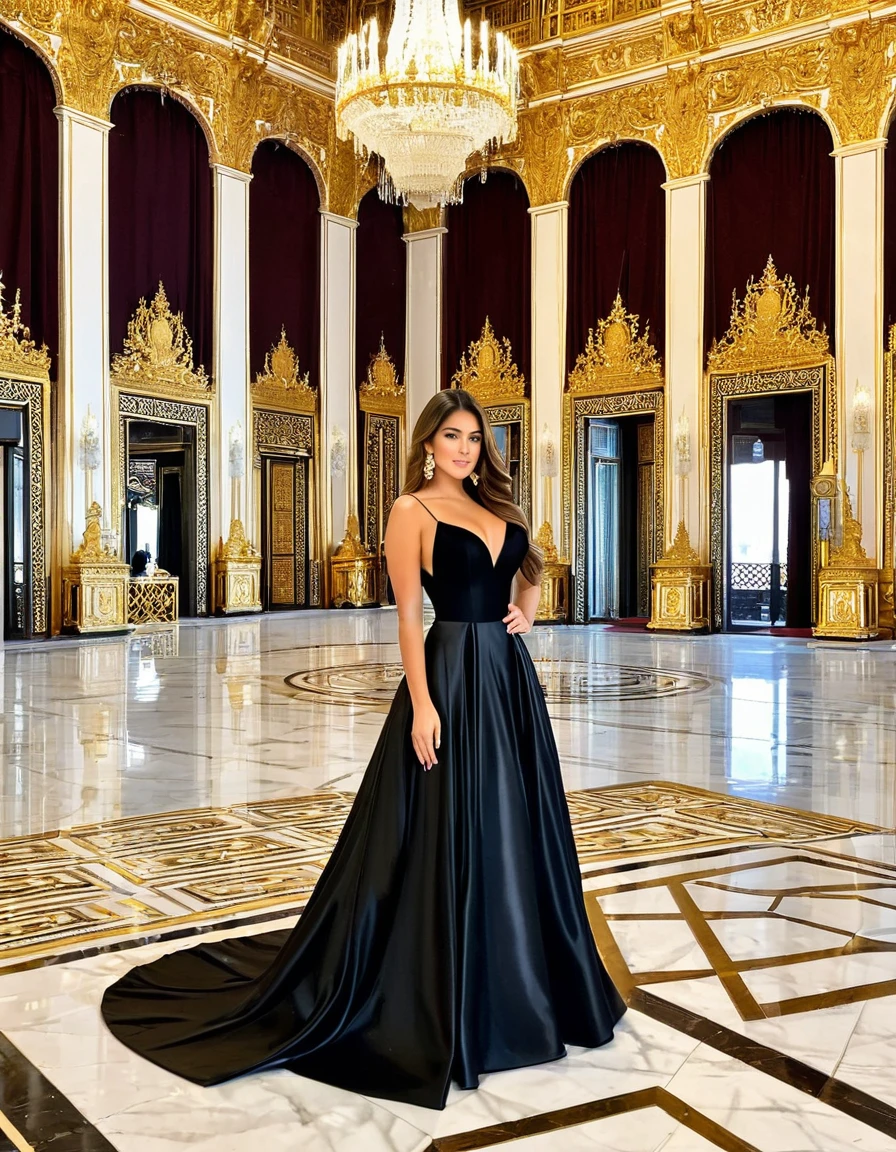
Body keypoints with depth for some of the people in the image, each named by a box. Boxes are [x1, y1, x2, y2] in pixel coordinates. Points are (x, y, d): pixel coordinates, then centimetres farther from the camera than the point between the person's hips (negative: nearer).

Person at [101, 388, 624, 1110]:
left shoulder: (496, 508, 14)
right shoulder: (413, 511, -6)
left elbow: (531, 567, 29)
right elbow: (408, 613, -11)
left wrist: (527, 614, 8)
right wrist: (422, 703, -18)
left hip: (511, 677, 7)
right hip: (453, 677, -7)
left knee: (518, 831, 14)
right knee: (452, 838, -1)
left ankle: (517, 984, 31)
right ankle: (449, 1000, 15)